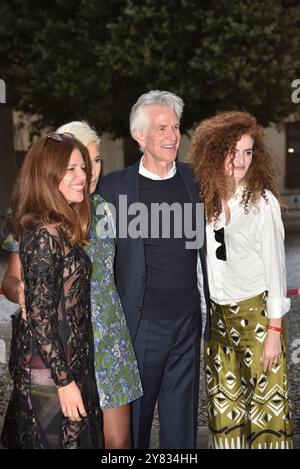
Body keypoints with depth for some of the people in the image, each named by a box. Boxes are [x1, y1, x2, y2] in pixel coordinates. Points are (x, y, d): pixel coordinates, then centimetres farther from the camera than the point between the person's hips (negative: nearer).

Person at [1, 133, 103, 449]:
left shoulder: (62, 229, 7)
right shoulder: (44, 234, -20)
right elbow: (39, 315, -21)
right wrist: (65, 381, -19)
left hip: (68, 364, 9)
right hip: (51, 374, -9)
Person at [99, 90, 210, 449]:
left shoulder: (194, 180, 4)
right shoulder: (113, 188, -8)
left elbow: (204, 247, 11)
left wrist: (207, 310, 9)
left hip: (188, 322, 3)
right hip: (140, 324, -3)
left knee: (181, 419, 16)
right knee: (135, 417, 11)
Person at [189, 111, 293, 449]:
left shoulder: (263, 201, -8)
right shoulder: (206, 201, 4)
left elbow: (274, 266, -9)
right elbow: (203, 263, 9)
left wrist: (274, 331, -11)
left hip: (256, 312, -4)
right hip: (217, 316, 5)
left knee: (266, 403, 0)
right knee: (224, 405, 12)